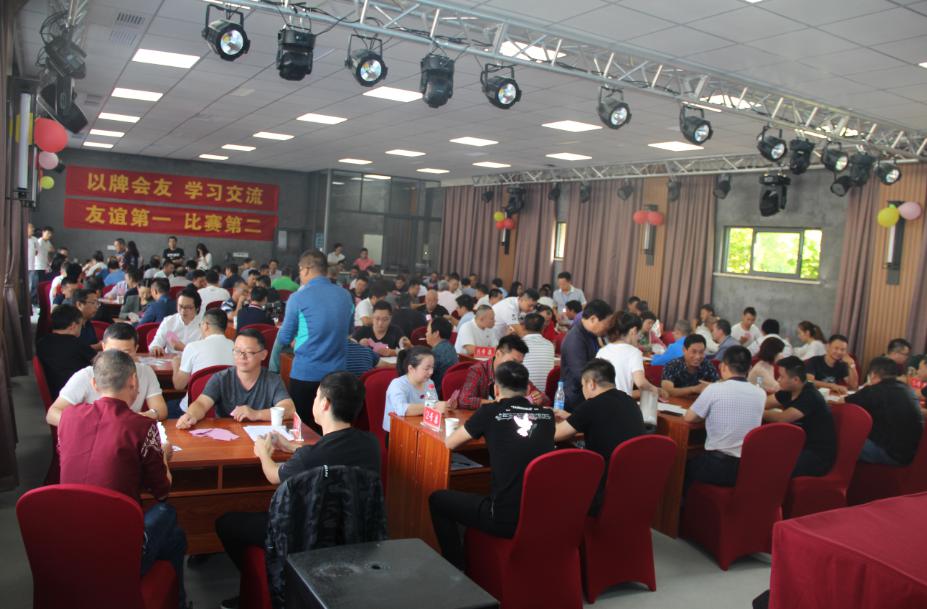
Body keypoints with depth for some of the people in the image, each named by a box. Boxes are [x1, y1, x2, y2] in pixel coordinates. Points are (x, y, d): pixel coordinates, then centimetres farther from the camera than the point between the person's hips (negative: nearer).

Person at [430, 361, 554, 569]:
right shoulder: (547, 415, 3)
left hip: (506, 519, -5)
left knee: (437, 499, 18)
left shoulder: (490, 412, -7)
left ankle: (456, 568, 23)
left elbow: (449, 443, 7)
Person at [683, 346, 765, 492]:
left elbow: (688, 418, 0)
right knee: (696, 462, 30)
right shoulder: (760, 394, 1)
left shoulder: (714, 389, -12)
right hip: (749, 468, 5)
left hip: (718, 466, -5)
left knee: (685, 466, 25)